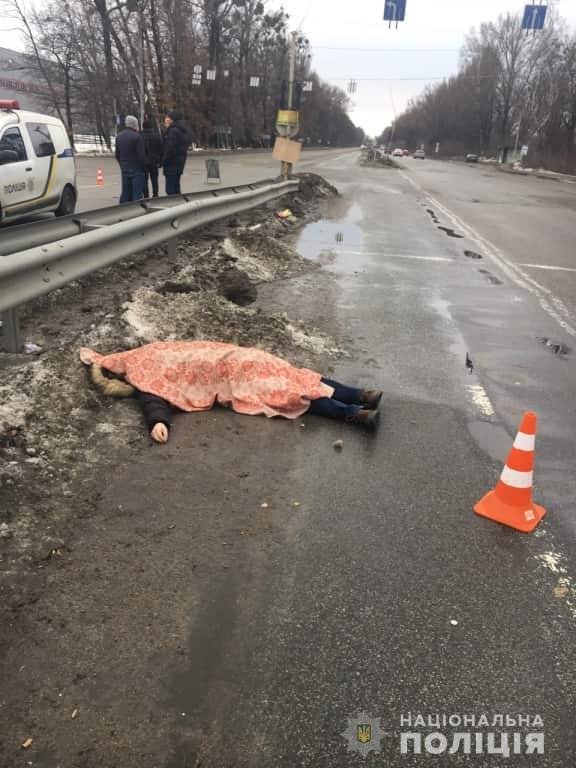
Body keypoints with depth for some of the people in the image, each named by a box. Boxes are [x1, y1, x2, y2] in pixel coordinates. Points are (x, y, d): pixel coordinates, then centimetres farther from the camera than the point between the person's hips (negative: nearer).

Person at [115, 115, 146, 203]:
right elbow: (141, 155, -14)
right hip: (137, 170, -7)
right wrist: (144, 168, -3)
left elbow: (117, 155, 15)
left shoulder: (119, 136, 10)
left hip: (124, 170, 7)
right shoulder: (137, 136, -13)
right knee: (137, 194, -5)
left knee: (126, 194, 12)